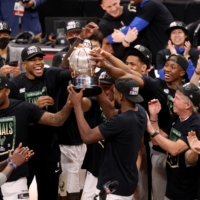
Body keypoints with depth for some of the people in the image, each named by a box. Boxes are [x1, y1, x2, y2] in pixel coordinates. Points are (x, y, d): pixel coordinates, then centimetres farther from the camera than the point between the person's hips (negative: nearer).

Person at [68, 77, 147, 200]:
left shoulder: (121, 121, -29)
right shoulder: (140, 112, -3)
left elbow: (87, 136, -22)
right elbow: (112, 112, 15)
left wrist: (77, 104, -16)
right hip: (128, 183, 9)